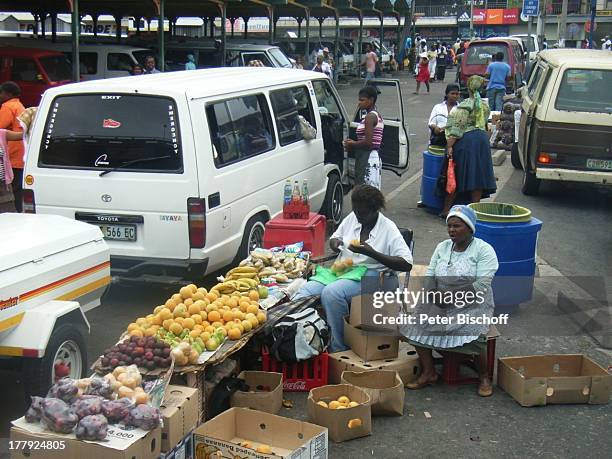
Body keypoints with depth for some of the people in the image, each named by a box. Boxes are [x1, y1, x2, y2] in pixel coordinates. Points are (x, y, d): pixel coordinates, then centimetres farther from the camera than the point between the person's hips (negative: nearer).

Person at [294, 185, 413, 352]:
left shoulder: (388, 228, -7)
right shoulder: (352, 218, 10)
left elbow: (407, 264, -15)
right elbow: (334, 238, 26)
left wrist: (371, 253, -22)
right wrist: (334, 243, -1)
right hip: (341, 269, 6)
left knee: (331, 293, -34)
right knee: (306, 291, -21)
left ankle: (338, 349, -25)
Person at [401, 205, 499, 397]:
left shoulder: (484, 250, -7)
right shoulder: (442, 247, 12)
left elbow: (481, 285, -16)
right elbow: (430, 275, 11)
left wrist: (453, 297, -22)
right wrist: (433, 293, -11)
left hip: (473, 304, -5)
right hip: (440, 303, 5)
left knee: (473, 333, -31)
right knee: (417, 322, -18)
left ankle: (484, 377, -6)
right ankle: (428, 372, -7)